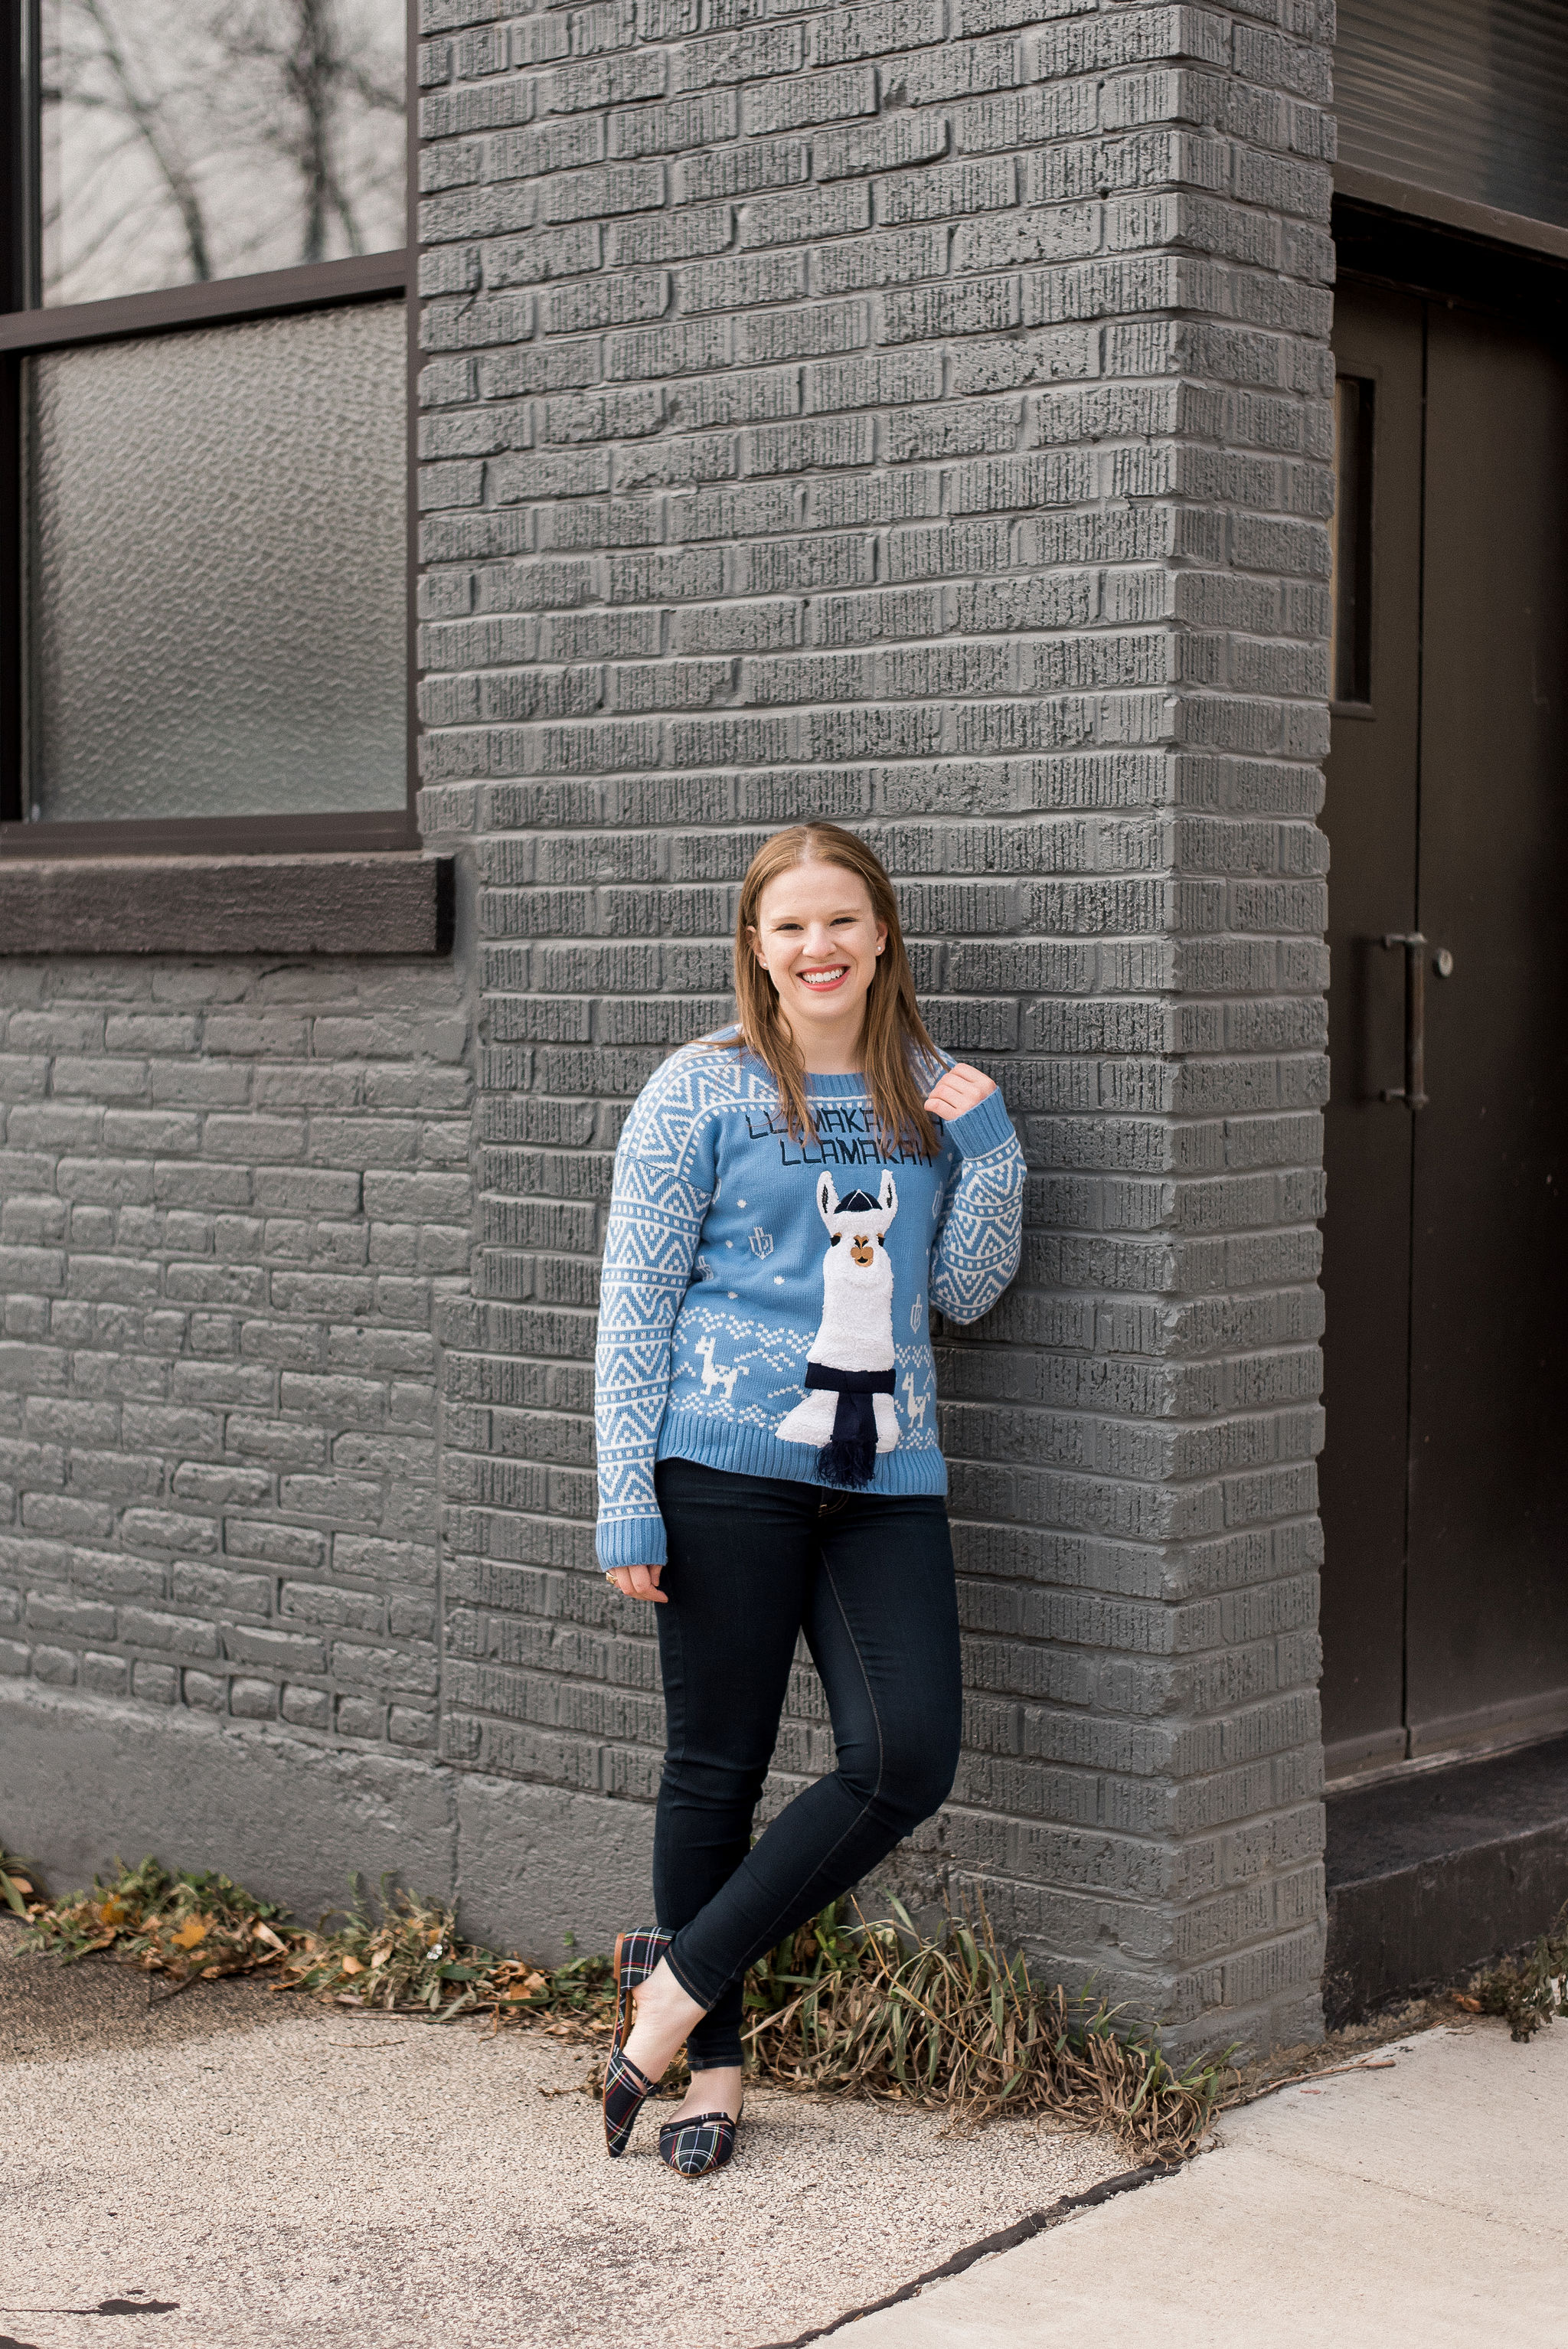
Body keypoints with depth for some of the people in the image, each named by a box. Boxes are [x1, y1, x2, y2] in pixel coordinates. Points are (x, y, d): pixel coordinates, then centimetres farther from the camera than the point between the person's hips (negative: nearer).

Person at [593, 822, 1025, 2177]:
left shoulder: (930, 1095, 11)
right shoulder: (702, 1091, 0)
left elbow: (966, 1292, 11)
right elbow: (634, 1304, -1)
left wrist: (990, 1145, -3)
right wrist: (627, 1502, -6)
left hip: (886, 1474, 4)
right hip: (727, 1465, -4)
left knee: (909, 1758, -8)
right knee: (718, 1770, 3)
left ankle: (677, 1985, 5)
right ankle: (712, 2061, 19)